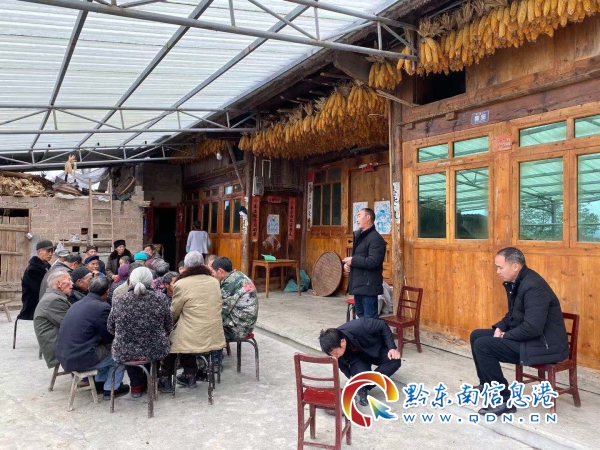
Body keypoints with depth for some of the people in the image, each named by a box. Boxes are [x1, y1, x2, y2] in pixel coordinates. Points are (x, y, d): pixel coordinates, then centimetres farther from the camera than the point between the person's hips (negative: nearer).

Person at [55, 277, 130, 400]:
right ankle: (111, 388, 17)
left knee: (107, 349, 26)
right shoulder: (102, 307, -16)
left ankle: (100, 382, 32)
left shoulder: (78, 303, 9)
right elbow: (109, 337, -8)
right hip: (80, 359, -9)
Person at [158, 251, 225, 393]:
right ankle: (189, 375, 35)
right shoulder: (215, 282, 4)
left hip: (194, 338, -5)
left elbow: (173, 314, -2)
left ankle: (165, 380, 29)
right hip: (214, 337, 6)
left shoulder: (181, 284, -13)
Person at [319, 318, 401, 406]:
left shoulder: (359, 327, -41)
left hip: (377, 349, 1)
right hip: (357, 357, 0)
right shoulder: (333, 347, -27)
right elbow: (341, 363, -3)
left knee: (395, 362, -28)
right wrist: (350, 375, -10)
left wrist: (392, 347, -26)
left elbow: (383, 326, -23)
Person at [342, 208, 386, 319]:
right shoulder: (358, 235, 16)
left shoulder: (375, 238, -15)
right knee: (360, 316, 18)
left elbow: (373, 262, -25)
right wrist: (347, 263, 3)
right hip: (358, 284, 10)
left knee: (370, 319, -4)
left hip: (368, 286, -10)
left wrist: (353, 260, -16)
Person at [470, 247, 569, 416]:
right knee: (476, 335, 11)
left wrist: (506, 336, -15)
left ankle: (505, 400, -10)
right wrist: (500, 328, 1)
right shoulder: (515, 282, 5)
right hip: (527, 337, 10)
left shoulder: (533, 286, -25)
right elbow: (513, 314, 20)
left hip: (545, 344, -10)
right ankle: (487, 384, 24)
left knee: (482, 345, -21)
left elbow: (533, 328, -31)